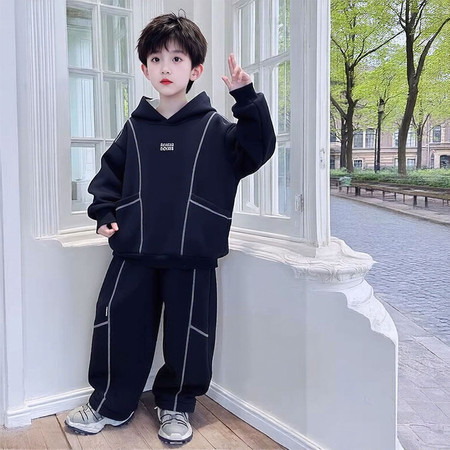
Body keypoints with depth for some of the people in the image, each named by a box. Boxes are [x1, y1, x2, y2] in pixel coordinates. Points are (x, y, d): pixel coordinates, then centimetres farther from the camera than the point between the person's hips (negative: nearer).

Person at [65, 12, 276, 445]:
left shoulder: (214, 128, 1)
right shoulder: (135, 127, 9)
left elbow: (256, 149, -9)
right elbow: (110, 172, 16)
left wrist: (247, 99, -17)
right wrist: (104, 212, 4)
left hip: (192, 255, -2)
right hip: (133, 252, 3)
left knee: (188, 333, 7)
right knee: (117, 325, 8)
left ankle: (175, 406, 31)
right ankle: (110, 403, 31)